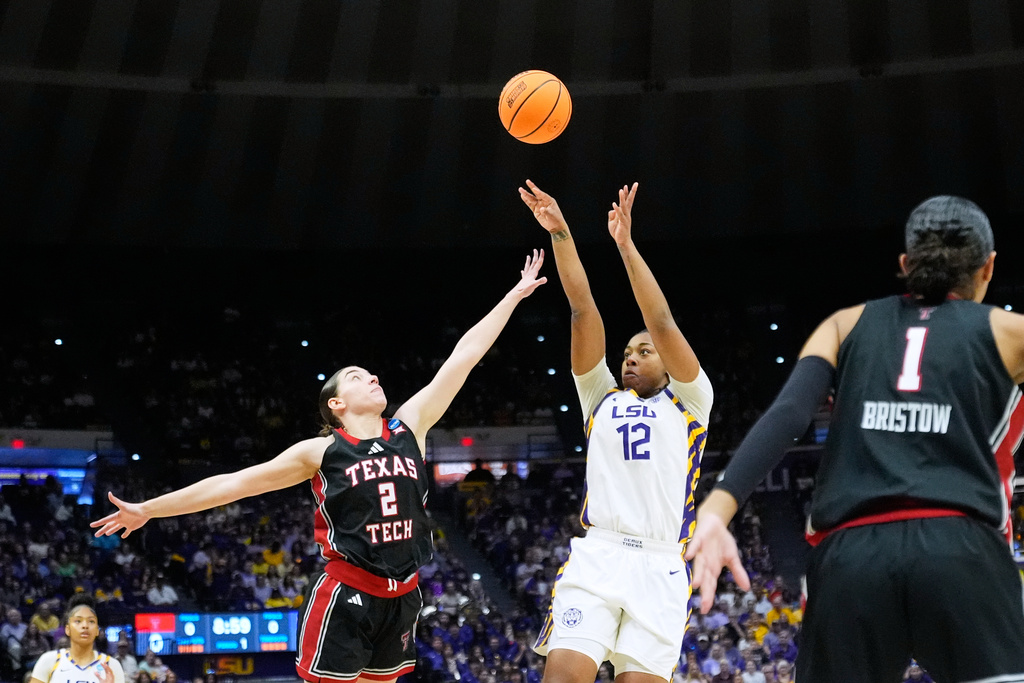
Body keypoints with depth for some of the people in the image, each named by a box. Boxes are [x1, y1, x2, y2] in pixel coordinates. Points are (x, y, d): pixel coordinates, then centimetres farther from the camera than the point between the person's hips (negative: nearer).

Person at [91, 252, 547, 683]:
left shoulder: (409, 426, 7)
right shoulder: (320, 452, -1)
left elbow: (463, 357, 8)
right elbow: (232, 483, 1)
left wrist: (515, 295, 12)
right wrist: (149, 509, 0)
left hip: (401, 596, 5)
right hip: (345, 594, -4)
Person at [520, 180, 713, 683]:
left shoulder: (689, 403, 15)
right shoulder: (603, 397, 22)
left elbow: (661, 323, 2)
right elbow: (583, 311, 14)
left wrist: (626, 244, -2)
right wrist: (561, 235, 7)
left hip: (660, 567, -1)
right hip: (597, 554, 1)